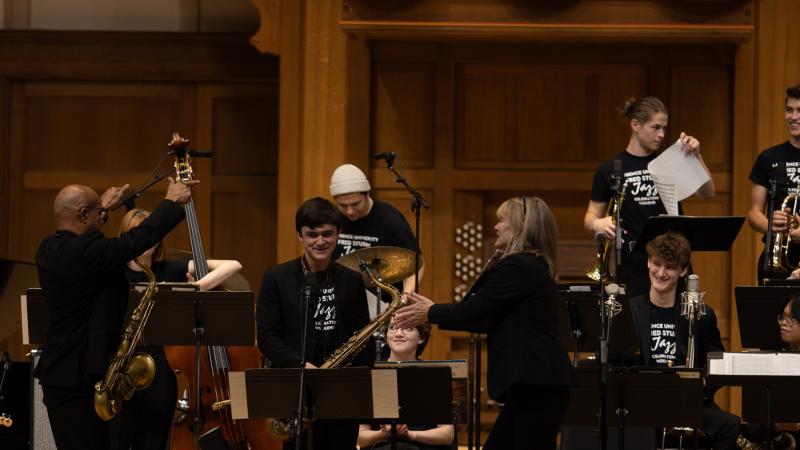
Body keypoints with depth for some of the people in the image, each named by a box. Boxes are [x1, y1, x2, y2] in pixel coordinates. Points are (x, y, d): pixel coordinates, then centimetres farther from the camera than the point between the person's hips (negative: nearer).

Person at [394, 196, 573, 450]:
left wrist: (430, 313, 5)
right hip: (536, 384, 10)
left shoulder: (517, 267, -13)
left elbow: (474, 310, -12)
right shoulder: (534, 266, 19)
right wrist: (433, 311, 21)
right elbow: (488, 321, 21)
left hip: (538, 387, -10)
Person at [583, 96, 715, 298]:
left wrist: (695, 156, -14)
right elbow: (591, 217, 5)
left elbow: (707, 193, -2)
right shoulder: (610, 170, 2)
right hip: (633, 265, -2)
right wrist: (598, 224, -18)